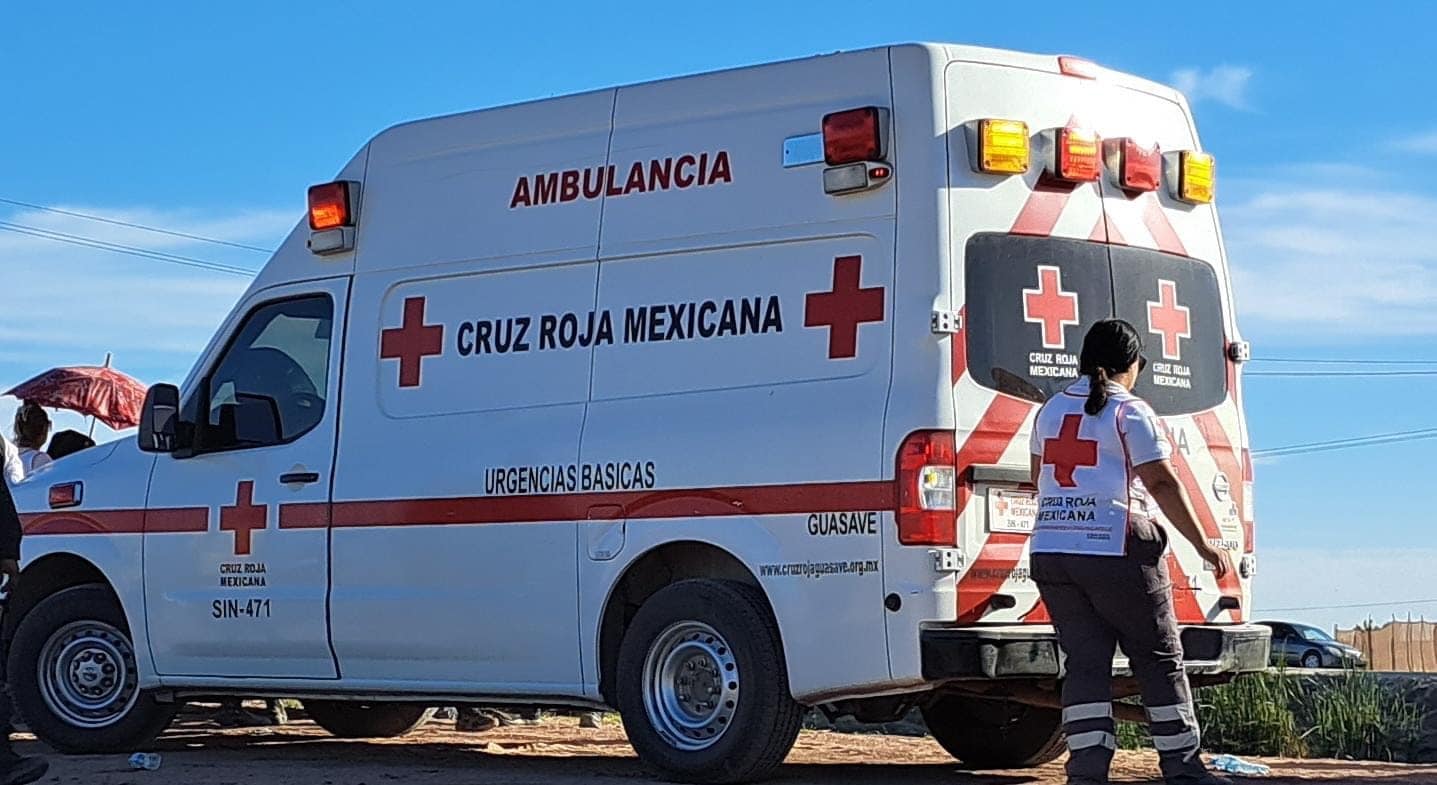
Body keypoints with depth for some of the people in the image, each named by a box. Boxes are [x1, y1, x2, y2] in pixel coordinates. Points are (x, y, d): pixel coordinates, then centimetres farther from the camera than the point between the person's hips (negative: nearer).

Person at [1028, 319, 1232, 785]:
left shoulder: (1050, 410, 15)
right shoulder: (1130, 411, -4)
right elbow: (1162, 484, -9)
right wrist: (1203, 546, -4)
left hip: (1050, 551, 6)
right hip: (1116, 551, -5)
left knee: (1085, 661, 5)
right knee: (1160, 659, 5)